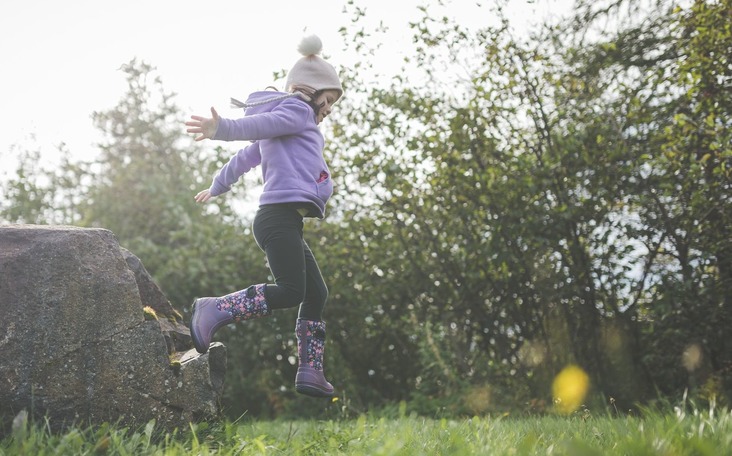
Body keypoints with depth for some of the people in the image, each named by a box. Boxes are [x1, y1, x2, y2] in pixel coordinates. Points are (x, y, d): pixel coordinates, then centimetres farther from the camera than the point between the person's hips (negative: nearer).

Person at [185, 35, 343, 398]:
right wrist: (222, 128, -38)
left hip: (287, 222, 11)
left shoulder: (282, 125, 30)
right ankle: (214, 311, -18)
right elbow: (255, 124, -18)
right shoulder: (298, 111, 1)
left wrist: (217, 187, 53)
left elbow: (245, 156, 38)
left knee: (316, 294, 9)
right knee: (289, 291, -20)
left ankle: (310, 372, 8)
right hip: (281, 214, -11)